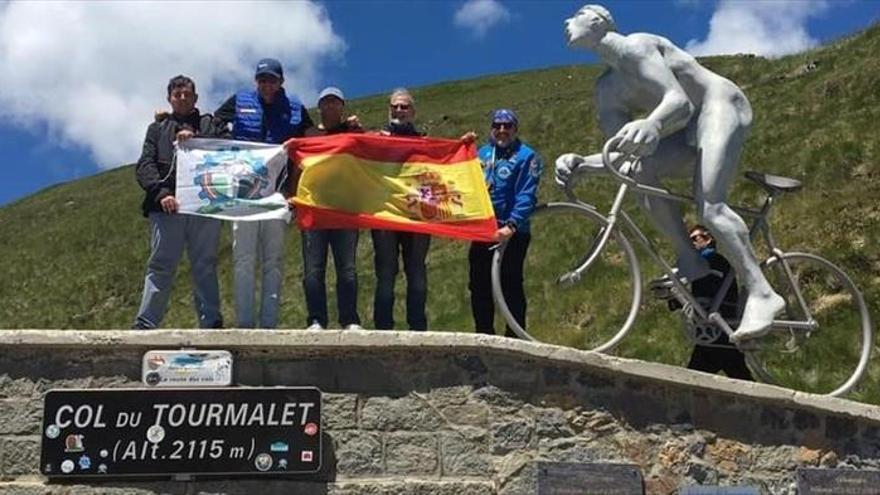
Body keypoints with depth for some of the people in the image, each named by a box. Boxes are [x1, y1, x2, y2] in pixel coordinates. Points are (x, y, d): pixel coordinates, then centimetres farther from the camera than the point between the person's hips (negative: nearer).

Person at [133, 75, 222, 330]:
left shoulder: (208, 124, 20)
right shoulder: (158, 128, 21)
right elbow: (145, 166, 8)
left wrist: (195, 139, -10)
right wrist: (161, 193, -10)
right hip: (167, 206, 0)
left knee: (205, 266, 1)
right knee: (160, 266, -4)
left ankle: (211, 323, 2)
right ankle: (144, 325, -6)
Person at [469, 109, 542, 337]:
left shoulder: (526, 156, -3)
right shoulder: (482, 153, 14)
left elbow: (526, 197, -13)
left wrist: (511, 226, -24)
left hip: (512, 233, -5)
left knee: (511, 288, -1)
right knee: (479, 288, 9)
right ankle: (484, 337, 21)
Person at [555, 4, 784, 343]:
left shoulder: (635, 47, -16)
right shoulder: (606, 92, 8)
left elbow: (679, 101, -30)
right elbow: (621, 153, -1)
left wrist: (651, 124, -52)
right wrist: (579, 163, -20)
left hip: (721, 104, -8)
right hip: (688, 132, 8)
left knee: (708, 203, -26)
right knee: (639, 170, -15)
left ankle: (761, 294, -26)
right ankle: (689, 260, -10)